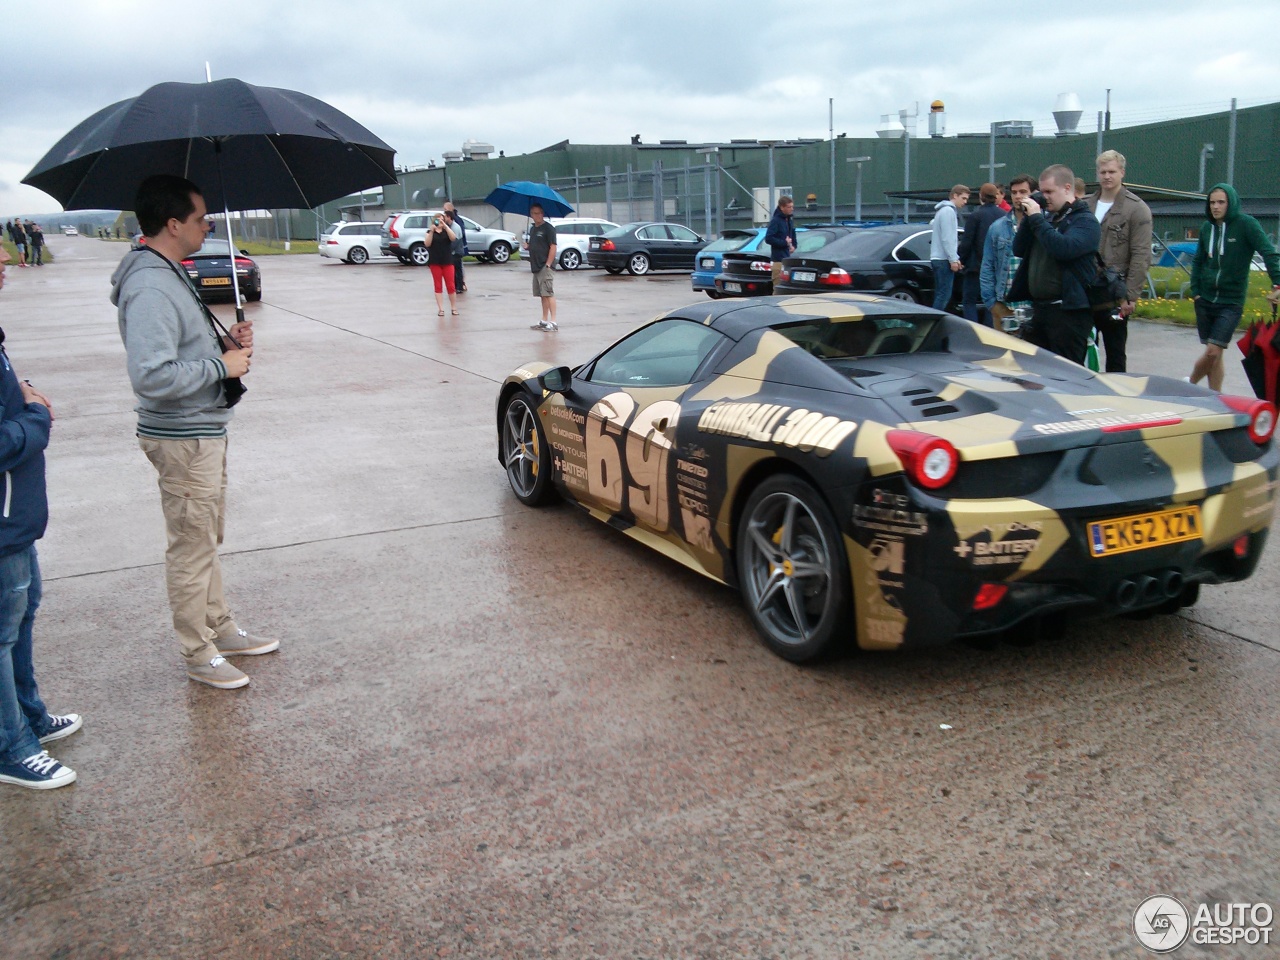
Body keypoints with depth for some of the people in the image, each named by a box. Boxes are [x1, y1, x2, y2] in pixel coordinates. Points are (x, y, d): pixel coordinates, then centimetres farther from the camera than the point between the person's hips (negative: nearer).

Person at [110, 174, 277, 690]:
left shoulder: (169, 276, 11)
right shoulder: (151, 289, -23)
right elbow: (152, 376, -32)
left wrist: (223, 343, 5)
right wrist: (222, 365, -22)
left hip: (203, 429, 11)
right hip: (182, 439, -11)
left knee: (207, 539, 21)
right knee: (192, 547, 3)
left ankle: (221, 628, 36)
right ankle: (199, 656, 17)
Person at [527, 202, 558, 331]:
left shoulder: (548, 228, -7)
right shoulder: (532, 229, 17)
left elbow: (553, 247, -12)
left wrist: (548, 264, -16)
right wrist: (527, 246, 4)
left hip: (544, 267, -8)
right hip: (535, 267, 8)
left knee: (549, 294, -11)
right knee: (543, 295, 11)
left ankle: (553, 322, -12)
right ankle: (544, 321, 16)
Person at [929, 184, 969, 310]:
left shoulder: (943, 210, 22)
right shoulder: (948, 211, -10)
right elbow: (946, 238, -17)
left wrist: (955, 258, 17)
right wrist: (953, 259, -17)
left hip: (938, 258, 10)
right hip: (944, 259, -10)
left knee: (941, 294, 11)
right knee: (944, 295, -12)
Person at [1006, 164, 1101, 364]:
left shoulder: (1085, 220, -8)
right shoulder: (1047, 217, 15)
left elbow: (1064, 248, -26)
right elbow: (1019, 250, 11)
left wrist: (1036, 218, -18)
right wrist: (1029, 218, -1)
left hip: (1069, 311, -8)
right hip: (1039, 308, 8)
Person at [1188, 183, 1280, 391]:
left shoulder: (1246, 224, -9)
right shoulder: (1207, 227, 7)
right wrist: (1195, 290, 6)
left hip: (1231, 301, -4)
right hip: (1205, 299, 4)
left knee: (1213, 352, -11)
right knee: (1213, 354, 8)